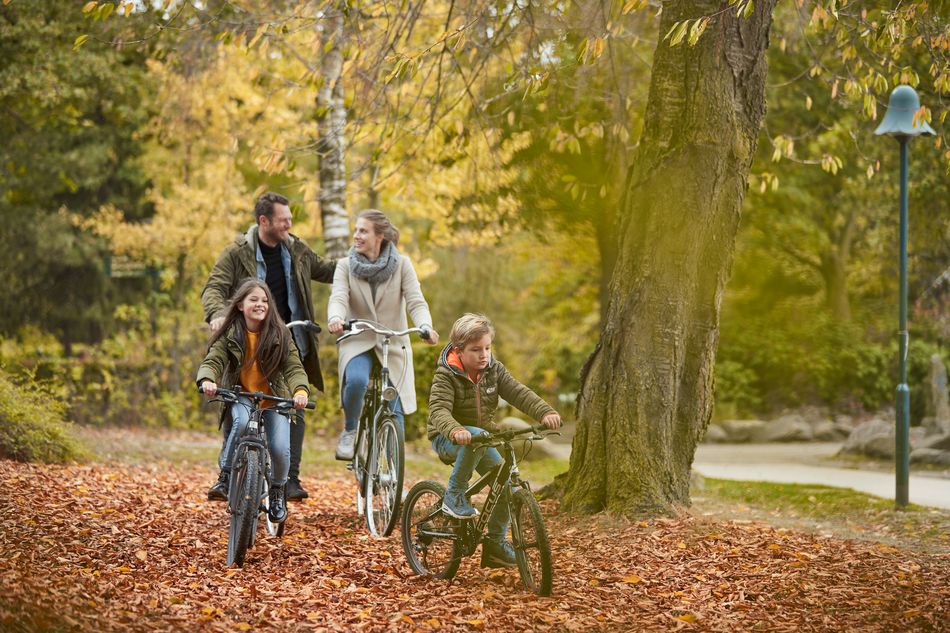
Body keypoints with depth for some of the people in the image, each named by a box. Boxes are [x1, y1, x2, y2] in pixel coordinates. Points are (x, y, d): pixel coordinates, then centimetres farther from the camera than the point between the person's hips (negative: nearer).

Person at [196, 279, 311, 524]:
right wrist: (207, 380, -38)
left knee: (280, 448, -17)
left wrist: (301, 390, -35)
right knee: (242, 422, -35)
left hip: (274, 399, 0)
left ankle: (277, 491, 15)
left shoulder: (280, 334, -8)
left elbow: (294, 367, -14)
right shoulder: (230, 334, -7)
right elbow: (212, 361, -14)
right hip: (240, 396, 0)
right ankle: (227, 471, -10)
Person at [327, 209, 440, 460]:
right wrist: (335, 318, -41)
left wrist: (425, 326, -35)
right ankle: (349, 430, -5)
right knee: (356, 381, -32)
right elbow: (338, 298, -17)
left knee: (394, 411, -4)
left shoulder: (402, 265, -3)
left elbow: (416, 302, -13)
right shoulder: (345, 266, -1)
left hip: (393, 344, 1)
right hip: (358, 342, 0)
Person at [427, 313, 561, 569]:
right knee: (477, 437, -39)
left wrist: (545, 412, -31)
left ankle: (495, 543, 6)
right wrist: (455, 430, -53)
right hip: (448, 440, -6)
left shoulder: (493, 370, -2)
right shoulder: (446, 375, -17)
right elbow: (438, 409, -31)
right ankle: (454, 495, -23)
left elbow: (519, 393, -12)